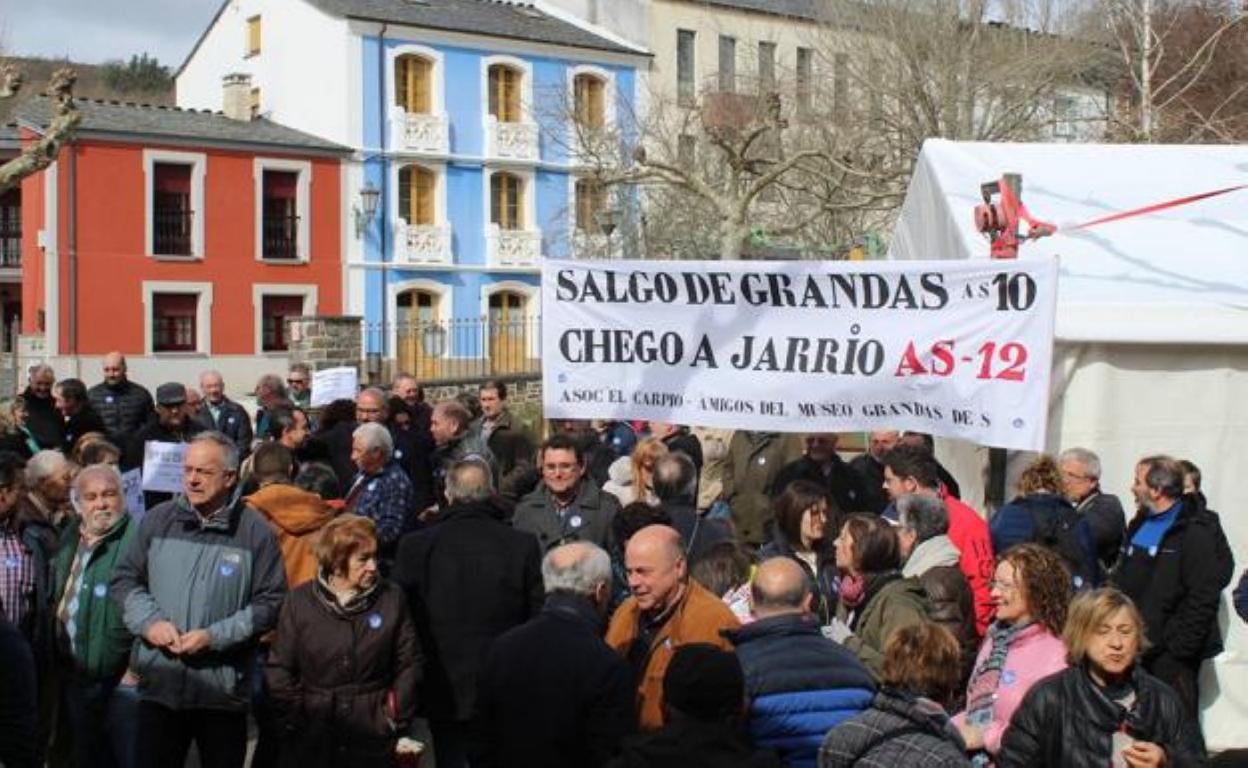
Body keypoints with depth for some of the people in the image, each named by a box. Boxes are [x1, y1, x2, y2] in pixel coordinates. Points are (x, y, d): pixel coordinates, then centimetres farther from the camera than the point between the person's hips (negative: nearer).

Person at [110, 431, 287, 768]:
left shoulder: (254, 530, -5)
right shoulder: (158, 520, 3)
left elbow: (270, 602, -6)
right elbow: (124, 579, 10)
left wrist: (215, 636, -14)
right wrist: (150, 621, -7)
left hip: (224, 689, -2)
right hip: (159, 682, 2)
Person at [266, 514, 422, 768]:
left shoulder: (391, 598, -1)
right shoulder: (301, 601, -2)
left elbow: (408, 666, 2)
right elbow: (279, 669, 1)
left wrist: (397, 723, -2)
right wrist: (294, 721, -5)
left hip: (373, 740, 0)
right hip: (310, 741, 0)